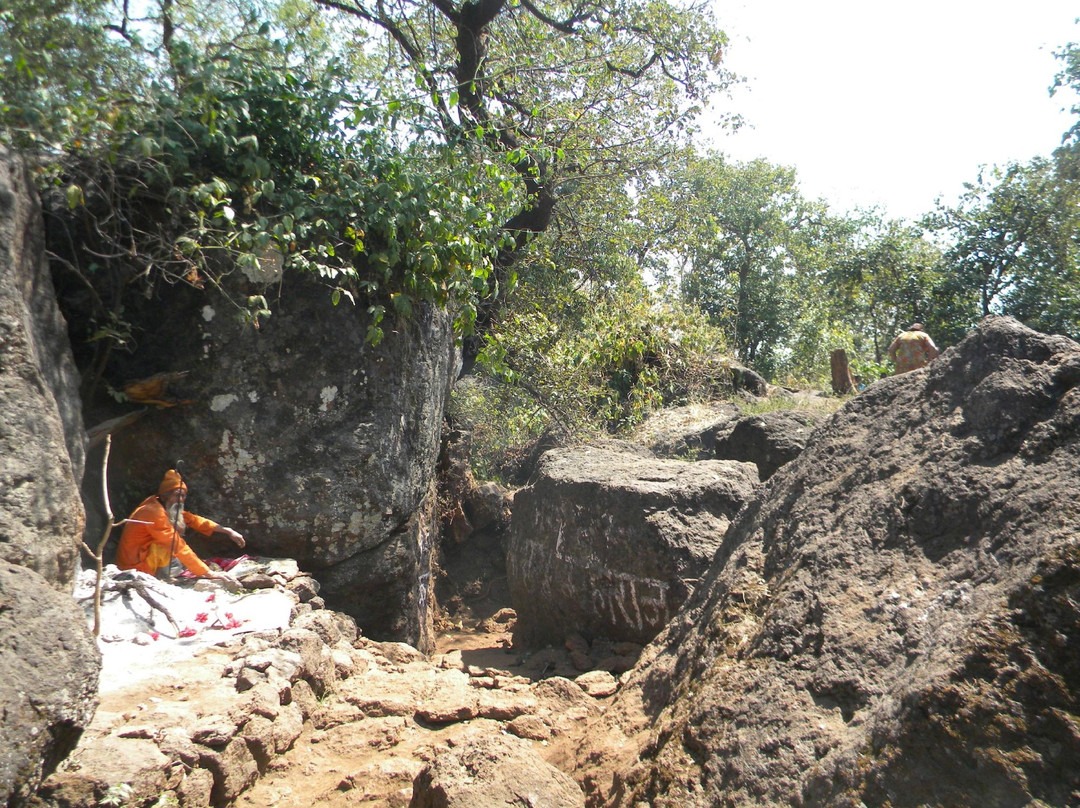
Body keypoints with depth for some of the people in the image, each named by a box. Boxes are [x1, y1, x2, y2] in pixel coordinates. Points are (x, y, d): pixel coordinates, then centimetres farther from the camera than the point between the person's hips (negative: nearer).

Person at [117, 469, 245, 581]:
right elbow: (179, 547, -28)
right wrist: (209, 573, -29)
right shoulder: (154, 512, -24)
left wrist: (226, 531, -5)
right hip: (135, 568, -9)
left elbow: (192, 519, 5)